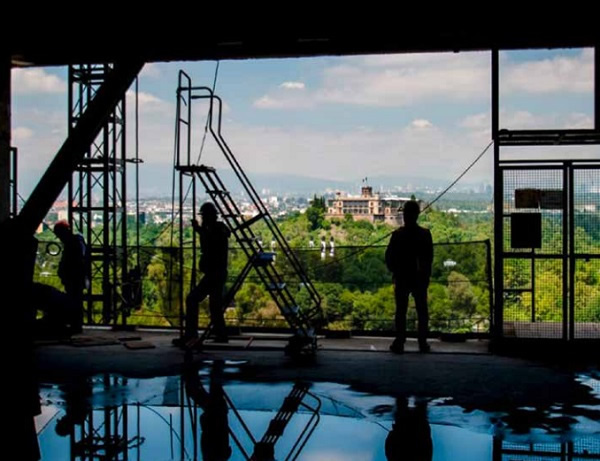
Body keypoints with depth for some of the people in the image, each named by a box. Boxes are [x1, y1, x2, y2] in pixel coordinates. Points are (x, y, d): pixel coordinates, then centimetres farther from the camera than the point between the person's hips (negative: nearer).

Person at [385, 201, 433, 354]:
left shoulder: (397, 234, -10)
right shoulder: (425, 234, -5)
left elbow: (389, 257, -7)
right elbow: (429, 258, -1)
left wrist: (395, 271, 8)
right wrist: (426, 275, 10)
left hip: (402, 279, -1)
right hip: (420, 279, 1)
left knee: (401, 312, 4)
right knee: (422, 311, 9)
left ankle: (399, 344, 2)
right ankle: (423, 343, 10)